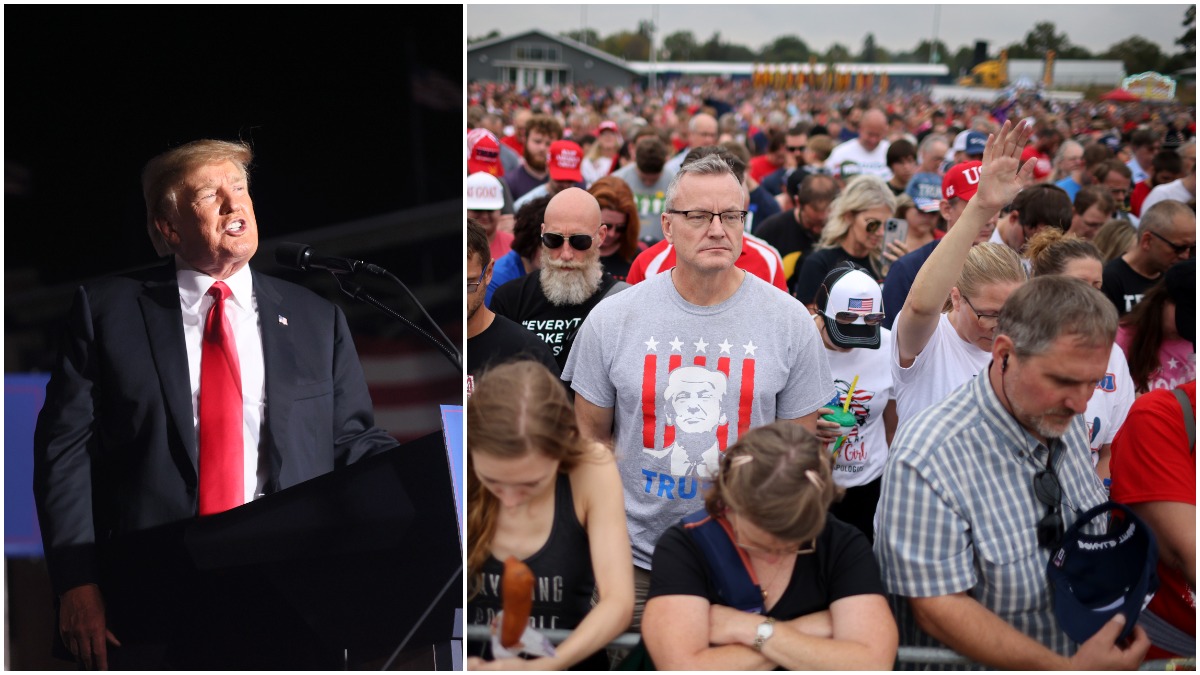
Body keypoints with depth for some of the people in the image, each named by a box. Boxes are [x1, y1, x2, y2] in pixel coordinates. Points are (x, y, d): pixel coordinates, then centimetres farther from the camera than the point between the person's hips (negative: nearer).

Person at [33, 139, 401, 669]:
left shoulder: (316, 320, 12)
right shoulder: (106, 309, 6)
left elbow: (352, 440, 11)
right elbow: (65, 446, 1)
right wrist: (76, 582, -8)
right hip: (152, 601, -1)